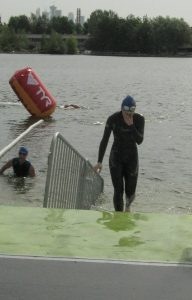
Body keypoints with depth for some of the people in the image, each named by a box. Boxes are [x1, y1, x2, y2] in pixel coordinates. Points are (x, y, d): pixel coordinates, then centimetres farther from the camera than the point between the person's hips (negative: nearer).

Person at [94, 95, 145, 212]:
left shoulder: (140, 119, -12)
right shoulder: (113, 119, -16)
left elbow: (139, 140, -20)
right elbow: (104, 140, -10)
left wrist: (131, 125, -32)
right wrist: (99, 162, -13)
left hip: (132, 158, 2)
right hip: (116, 158, -1)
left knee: (130, 192, 7)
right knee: (118, 191, -11)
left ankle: (128, 205, 43)